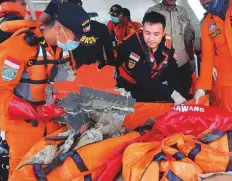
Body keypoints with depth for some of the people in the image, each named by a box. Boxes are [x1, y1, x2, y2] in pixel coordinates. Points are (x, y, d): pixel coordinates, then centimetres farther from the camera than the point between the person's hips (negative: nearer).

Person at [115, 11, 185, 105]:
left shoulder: (166, 43, -11)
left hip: (153, 85, 5)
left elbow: (172, 72, -7)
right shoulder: (132, 45, -29)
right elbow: (143, 80, -32)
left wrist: (176, 93, -25)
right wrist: (171, 93, -35)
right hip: (129, 86, -5)